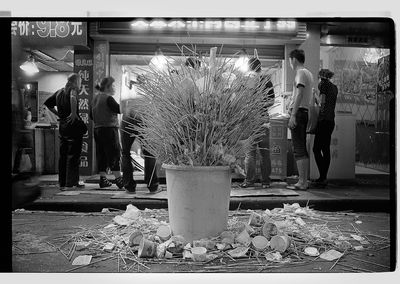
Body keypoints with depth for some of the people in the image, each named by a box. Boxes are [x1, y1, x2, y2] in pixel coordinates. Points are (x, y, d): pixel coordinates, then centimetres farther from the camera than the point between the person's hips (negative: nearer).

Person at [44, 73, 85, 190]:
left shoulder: (59, 92, 16)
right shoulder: (73, 89, -7)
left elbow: (48, 103, 23)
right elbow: (73, 97, -31)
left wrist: (59, 114, 18)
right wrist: (73, 113, -24)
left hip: (62, 125, 7)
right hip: (73, 125, -7)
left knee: (63, 155, 10)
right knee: (73, 154, -2)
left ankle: (62, 183, 14)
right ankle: (71, 182, -1)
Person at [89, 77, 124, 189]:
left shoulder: (95, 98, 14)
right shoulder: (108, 98, -12)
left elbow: (91, 114, 20)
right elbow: (120, 109, -17)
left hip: (97, 129, 8)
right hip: (109, 128, -8)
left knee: (101, 155, 10)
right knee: (114, 154, -5)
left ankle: (103, 179, 13)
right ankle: (118, 179, -5)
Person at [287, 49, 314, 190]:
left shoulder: (301, 73, -8)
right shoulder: (308, 73, 21)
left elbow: (300, 95, -18)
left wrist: (293, 115, -22)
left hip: (299, 111, -10)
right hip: (305, 111, 10)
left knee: (299, 149, -9)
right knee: (303, 149, 11)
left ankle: (302, 182, -8)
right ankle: (304, 181, 15)